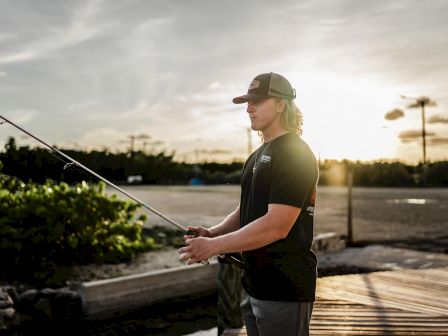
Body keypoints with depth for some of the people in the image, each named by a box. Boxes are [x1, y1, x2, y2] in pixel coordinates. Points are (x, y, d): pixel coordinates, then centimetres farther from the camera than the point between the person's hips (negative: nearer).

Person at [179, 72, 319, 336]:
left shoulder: (296, 154, -15)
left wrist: (215, 245, -22)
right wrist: (211, 233, -1)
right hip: (254, 285, 9)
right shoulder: (257, 156, 15)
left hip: (285, 289, -8)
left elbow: (276, 226, -24)